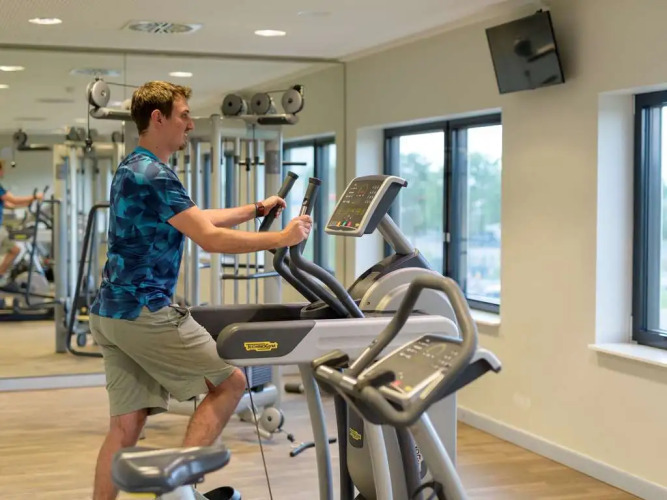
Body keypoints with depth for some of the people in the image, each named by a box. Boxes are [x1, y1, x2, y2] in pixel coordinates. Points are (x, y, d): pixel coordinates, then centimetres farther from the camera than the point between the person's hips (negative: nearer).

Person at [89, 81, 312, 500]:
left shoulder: (134, 168, 18)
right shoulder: (154, 175, -15)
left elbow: (197, 220, 25)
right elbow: (210, 238, -19)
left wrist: (256, 209, 25)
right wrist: (281, 238, -13)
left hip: (112, 312, 10)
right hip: (145, 312, -9)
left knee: (126, 425, 7)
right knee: (230, 381, 2)